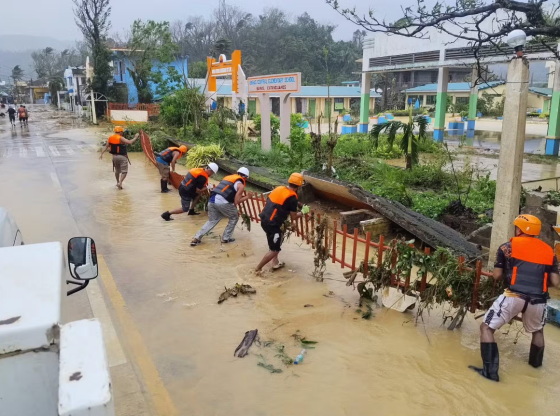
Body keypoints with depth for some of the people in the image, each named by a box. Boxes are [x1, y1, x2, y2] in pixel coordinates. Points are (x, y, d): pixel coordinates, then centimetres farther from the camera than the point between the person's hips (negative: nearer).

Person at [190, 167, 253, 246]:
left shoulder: (229, 177, 27)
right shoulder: (241, 185, 7)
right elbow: (236, 201, 1)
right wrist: (247, 197, 13)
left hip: (212, 200, 6)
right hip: (222, 202, -6)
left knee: (212, 221, 19)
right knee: (234, 217, 17)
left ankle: (196, 238, 9)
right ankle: (226, 238, 16)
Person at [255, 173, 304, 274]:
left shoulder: (279, 189, 10)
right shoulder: (292, 197, -14)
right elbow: (294, 216, -4)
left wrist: (292, 221, 28)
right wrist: (302, 213, 17)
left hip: (264, 220, 8)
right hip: (272, 224, -8)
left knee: (277, 241, 27)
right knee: (275, 249, 5)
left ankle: (275, 263, 31)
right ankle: (258, 269, 9)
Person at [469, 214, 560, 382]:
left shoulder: (508, 247, 7)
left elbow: (497, 275, 7)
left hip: (514, 296, -4)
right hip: (538, 300, 4)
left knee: (487, 328, 7)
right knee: (537, 331, 34)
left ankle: (490, 370, -2)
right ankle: (535, 362, 49)